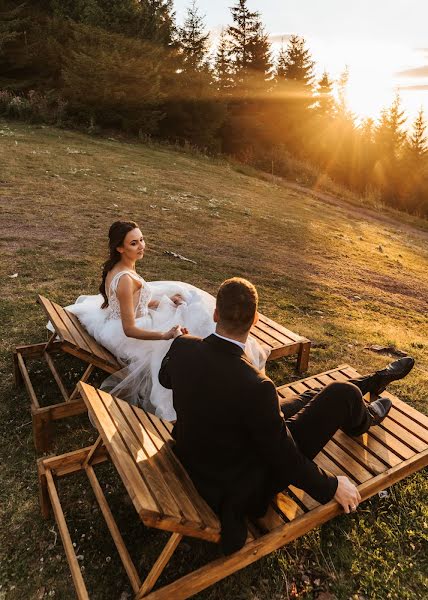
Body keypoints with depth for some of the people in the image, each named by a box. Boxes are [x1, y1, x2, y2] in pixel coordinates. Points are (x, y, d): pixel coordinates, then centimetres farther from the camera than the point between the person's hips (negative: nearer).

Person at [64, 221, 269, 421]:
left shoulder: (115, 267, -3)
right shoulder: (125, 279, -32)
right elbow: (129, 330, -31)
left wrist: (163, 302, 3)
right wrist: (165, 335, -39)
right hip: (123, 336, -10)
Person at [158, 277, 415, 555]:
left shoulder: (183, 348, -17)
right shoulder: (254, 386, -38)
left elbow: (166, 378, 7)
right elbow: (283, 457, -23)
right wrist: (333, 485, -4)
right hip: (246, 486, -6)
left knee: (310, 399, 19)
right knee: (343, 393, 0)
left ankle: (377, 379, 44)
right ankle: (363, 420, 37)